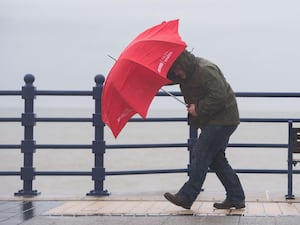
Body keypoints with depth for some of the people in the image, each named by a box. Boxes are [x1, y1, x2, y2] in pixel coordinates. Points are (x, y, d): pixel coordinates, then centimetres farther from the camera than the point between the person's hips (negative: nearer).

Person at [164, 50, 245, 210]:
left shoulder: (205, 70, -20)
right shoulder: (185, 74, 10)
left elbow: (219, 96, -27)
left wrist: (198, 109, -20)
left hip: (222, 120, -10)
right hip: (214, 121, 10)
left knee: (200, 154, -11)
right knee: (216, 159, 10)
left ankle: (186, 197, -8)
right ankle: (236, 198, 14)